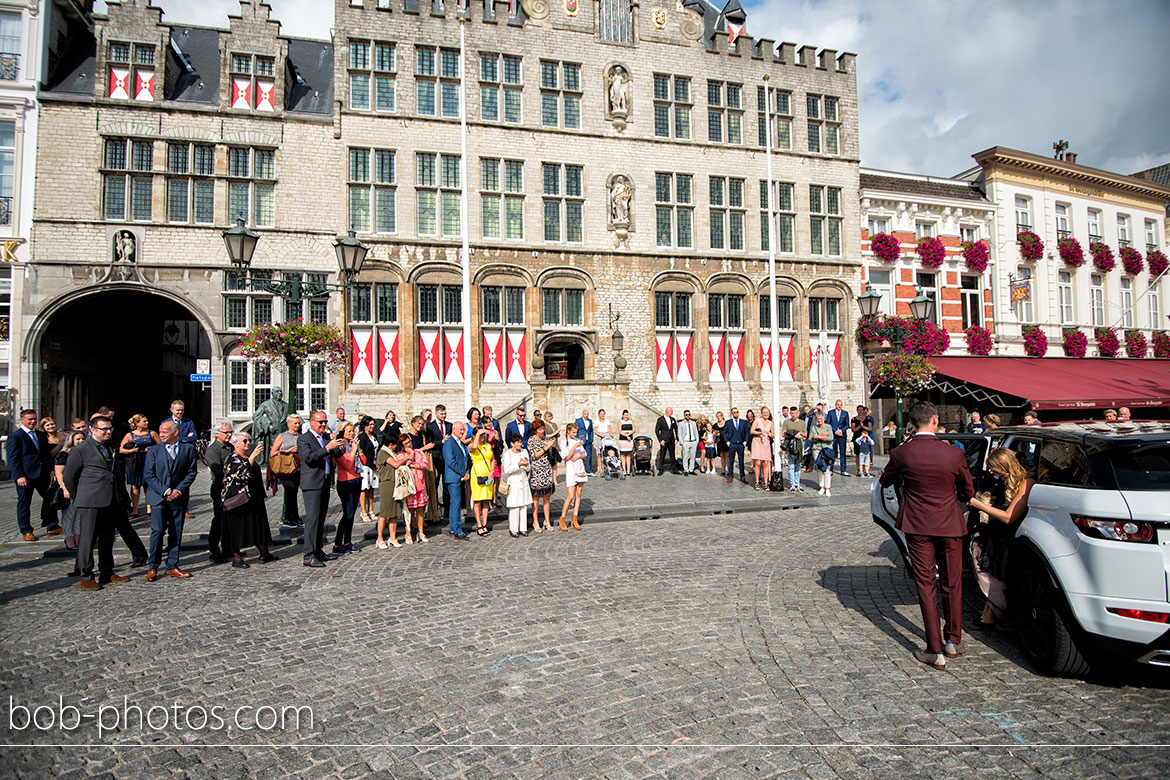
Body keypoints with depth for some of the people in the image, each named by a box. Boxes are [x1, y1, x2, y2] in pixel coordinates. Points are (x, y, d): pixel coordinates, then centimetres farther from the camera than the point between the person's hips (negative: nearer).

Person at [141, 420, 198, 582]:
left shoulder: (188, 448, 6)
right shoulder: (153, 451, 5)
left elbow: (191, 472, 4)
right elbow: (148, 475, -1)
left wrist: (178, 490, -8)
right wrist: (165, 491, -11)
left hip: (179, 497, 1)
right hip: (158, 497, -1)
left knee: (176, 533, 5)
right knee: (157, 531, -8)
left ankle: (172, 566, 14)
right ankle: (152, 567, 4)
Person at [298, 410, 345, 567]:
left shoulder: (326, 437, 15)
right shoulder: (303, 439, -7)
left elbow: (335, 455, 16)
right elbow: (308, 458, -20)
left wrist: (340, 448, -5)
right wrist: (327, 448, -26)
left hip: (325, 483, 8)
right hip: (312, 484, -8)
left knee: (321, 518, 13)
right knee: (312, 518, -9)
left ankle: (318, 550, 22)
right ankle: (309, 556, -7)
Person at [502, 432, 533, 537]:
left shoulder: (524, 451, 9)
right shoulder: (508, 453, -5)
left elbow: (528, 469, 11)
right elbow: (506, 470, -12)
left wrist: (526, 464, -11)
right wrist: (518, 465, -21)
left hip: (523, 481, 4)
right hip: (513, 482, -4)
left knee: (524, 505, 4)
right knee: (514, 506, -6)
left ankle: (523, 528, 11)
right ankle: (513, 529, 2)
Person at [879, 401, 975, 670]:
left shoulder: (901, 453, -11)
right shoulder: (953, 454, -10)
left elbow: (885, 481, 8)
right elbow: (968, 491, 5)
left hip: (917, 526, -1)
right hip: (950, 525, 1)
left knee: (926, 585, 5)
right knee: (952, 584, 17)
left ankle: (935, 651, 6)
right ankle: (954, 641, 30)